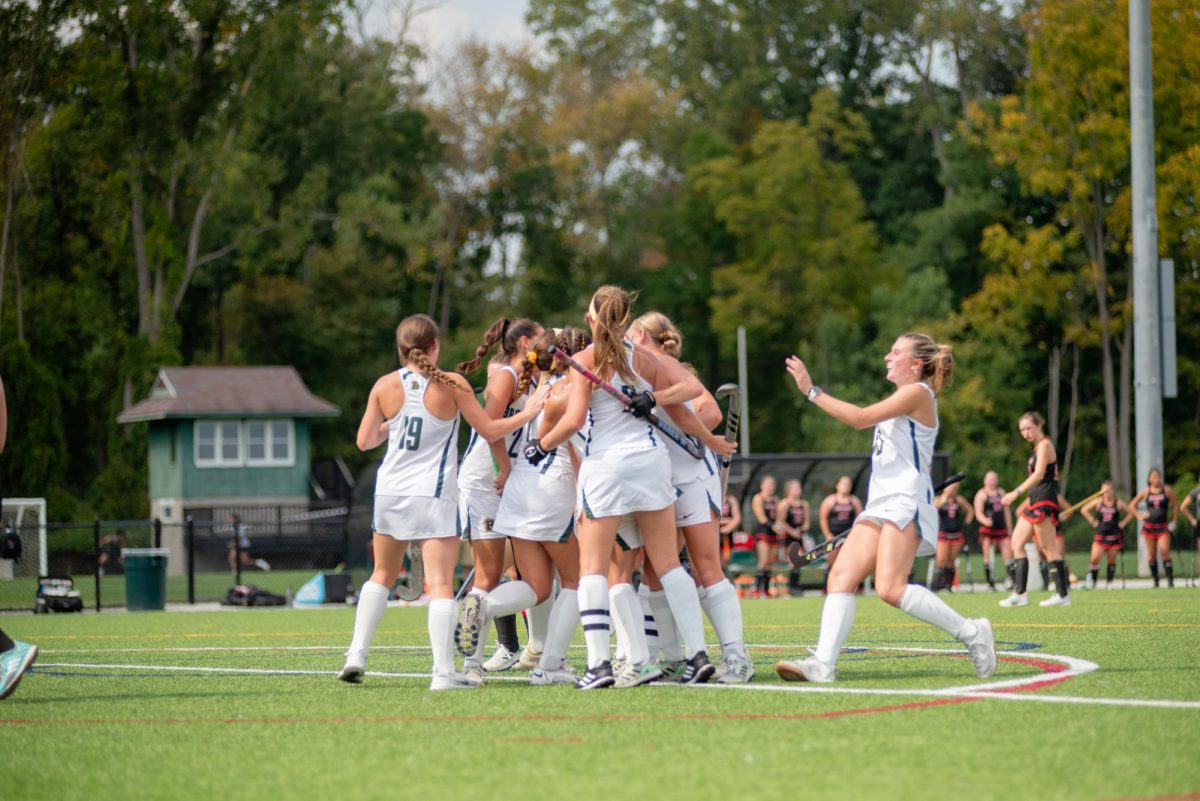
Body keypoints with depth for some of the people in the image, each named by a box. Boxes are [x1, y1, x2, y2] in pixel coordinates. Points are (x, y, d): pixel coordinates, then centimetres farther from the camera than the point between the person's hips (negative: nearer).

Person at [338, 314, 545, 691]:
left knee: (383, 575, 20)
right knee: (440, 585, -5)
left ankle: (357, 654, 12)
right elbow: (489, 431, -1)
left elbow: (364, 441, 7)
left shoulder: (385, 386, 1)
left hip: (390, 492, 4)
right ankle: (444, 672, -13)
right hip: (433, 497, -3)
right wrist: (528, 413, 12)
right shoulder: (452, 384, -7)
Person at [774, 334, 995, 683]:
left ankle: (971, 632, -9)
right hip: (880, 504, 10)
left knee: (891, 588, -21)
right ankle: (823, 664, -18)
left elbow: (860, 418, -15)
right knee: (841, 576, -7)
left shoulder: (917, 393, -7)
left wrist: (812, 392, -11)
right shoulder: (903, 399, 24)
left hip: (906, 503, -10)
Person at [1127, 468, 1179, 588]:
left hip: (1163, 527, -2)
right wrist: (1140, 515, -1)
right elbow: (1132, 505, 13)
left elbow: (1176, 505, 4)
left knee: (1164, 551, -16)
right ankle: (1155, 581, 11)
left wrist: (1174, 522, 0)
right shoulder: (1146, 492, 4)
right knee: (1152, 555, 4)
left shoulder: (1167, 490, -1)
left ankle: (1170, 580, -15)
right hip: (1149, 526, 2)